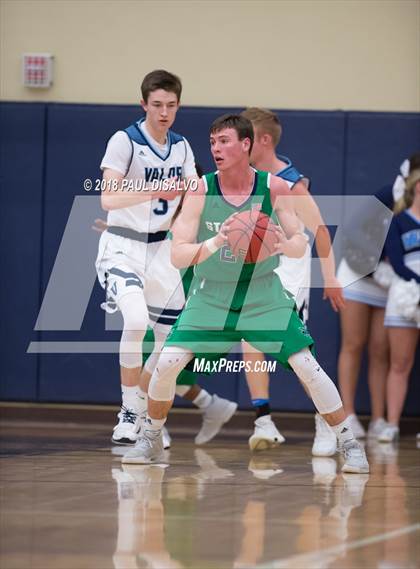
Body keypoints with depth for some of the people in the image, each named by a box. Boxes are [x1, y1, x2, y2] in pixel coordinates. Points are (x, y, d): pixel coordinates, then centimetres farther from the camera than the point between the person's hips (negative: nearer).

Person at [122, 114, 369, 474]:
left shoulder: (274, 188, -12)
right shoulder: (201, 190, -13)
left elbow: (301, 244, -6)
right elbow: (178, 256, -16)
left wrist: (285, 244, -30)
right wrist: (215, 243, -35)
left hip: (265, 294, 0)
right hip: (211, 296, 0)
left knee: (307, 367, -10)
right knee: (168, 363, -13)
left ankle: (351, 445, 4)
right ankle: (151, 441, 10)